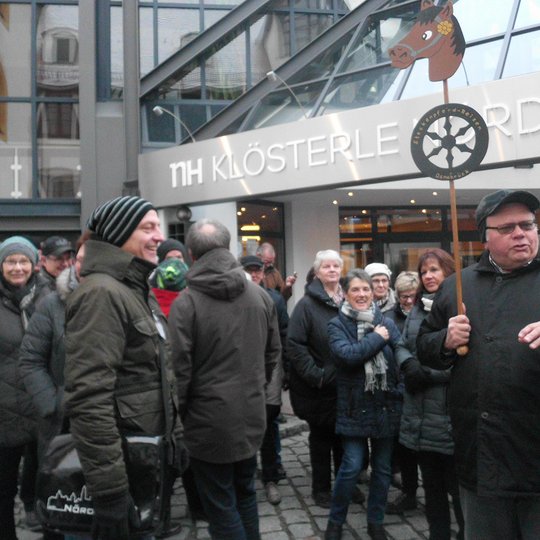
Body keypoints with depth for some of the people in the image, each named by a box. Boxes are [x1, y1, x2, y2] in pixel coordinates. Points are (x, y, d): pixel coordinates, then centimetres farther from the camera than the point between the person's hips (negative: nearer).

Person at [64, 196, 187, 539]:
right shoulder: (101, 293, -20)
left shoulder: (140, 291, 11)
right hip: (122, 464, -9)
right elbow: (89, 398, -28)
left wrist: (176, 436, 16)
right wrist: (109, 490, -27)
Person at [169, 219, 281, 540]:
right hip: (252, 415, 5)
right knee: (245, 494, 23)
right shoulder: (260, 296, 1)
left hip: (210, 420, -5)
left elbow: (181, 367, -16)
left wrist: (181, 411, -1)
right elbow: (274, 351, 9)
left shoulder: (186, 302, -15)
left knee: (222, 507, 9)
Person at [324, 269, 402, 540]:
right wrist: (377, 338, -13)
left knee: (382, 467, 12)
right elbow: (346, 354, -21)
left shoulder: (386, 323, 6)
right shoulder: (337, 325, -3)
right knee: (352, 466, -4)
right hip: (354, 406, -3)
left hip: (386, 405, 3)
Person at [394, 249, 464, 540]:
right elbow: (401, 345, 13)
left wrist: (428, 374, -18)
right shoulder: (417, 309, 15)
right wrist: (409, 364, -8)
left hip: (450, 412, -7)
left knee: (457, 483, 5)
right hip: (419, 414, 7)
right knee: (431, 482, 18)